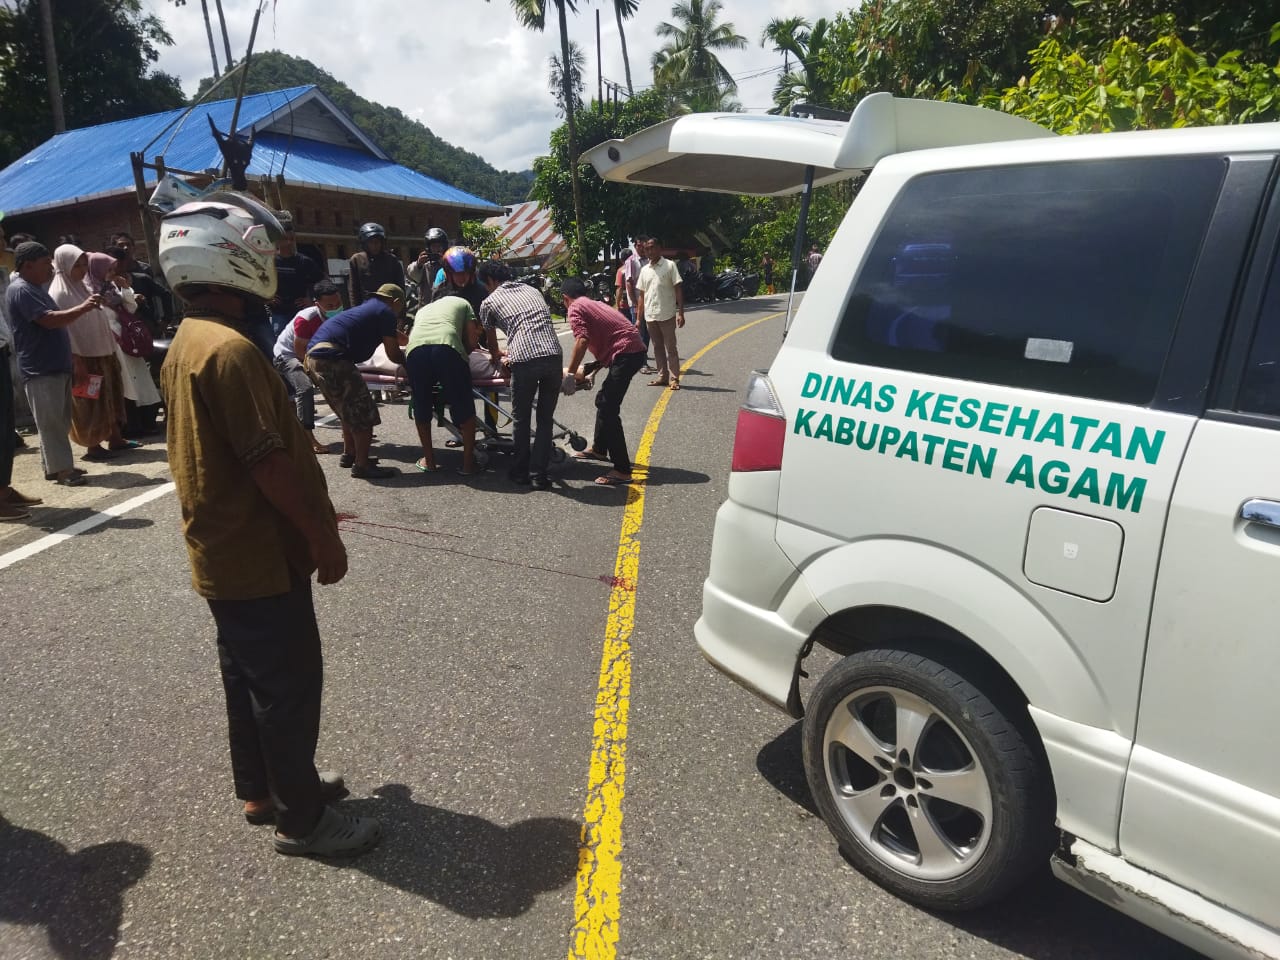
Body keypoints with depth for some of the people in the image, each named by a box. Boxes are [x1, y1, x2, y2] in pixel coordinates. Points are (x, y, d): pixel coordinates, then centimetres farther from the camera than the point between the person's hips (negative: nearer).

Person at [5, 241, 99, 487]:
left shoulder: (35, 289, 18)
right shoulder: (20, 290, -13)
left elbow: (56, 320, 23)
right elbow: (49, 320, -22)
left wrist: (83, 307, 12)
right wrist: (83, 307, -19)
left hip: (56, 366, 10)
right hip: (40, 370, -10)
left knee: (60, 420, 12)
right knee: (51, 421, -6)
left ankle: (55, 465, 19)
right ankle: (62, 469, -4)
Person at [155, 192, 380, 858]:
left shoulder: (185, 344, 10)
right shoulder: (231, 349, -23)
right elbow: (269, 461, -25)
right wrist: (324, 537, -16)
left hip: (220, 552, 10)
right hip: (259, 557, -10)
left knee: (248, 675, 20)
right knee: (290, 683, 3)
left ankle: (261, 789, 37)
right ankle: (301, 819, 18)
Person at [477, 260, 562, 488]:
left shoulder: (489, 302, 16)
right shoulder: (532, 290, 28)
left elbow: (491, 338, 32)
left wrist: (495, 356, 55)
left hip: (525, 360, -3)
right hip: (553, 355, 3)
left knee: (520, 418, 16)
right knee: (545, 419, 14)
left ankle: (520, 471, 26)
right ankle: (539, 475, 15)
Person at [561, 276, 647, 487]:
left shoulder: (575, 308, 0)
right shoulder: (595, 304, 26)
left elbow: (582, 340, -16)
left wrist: (572, 371, -7)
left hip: (625, 353, -9)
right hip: (635, 350, 9)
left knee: (608, 410, -9)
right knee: (604, 400, 25)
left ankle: (622, 470, -12)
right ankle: (599, 448, 43)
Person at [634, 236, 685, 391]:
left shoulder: (669, 265, -3)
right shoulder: (644, 270, 11)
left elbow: (678, 289, -5)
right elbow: (641, 295, 14)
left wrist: (681, 313, -13)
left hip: (667, 314, -5)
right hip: (650, 316, 5)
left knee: (671, 348, -2)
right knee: (657, 347, 10)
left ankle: (674, 378, 1)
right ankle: (662, 376, 17)